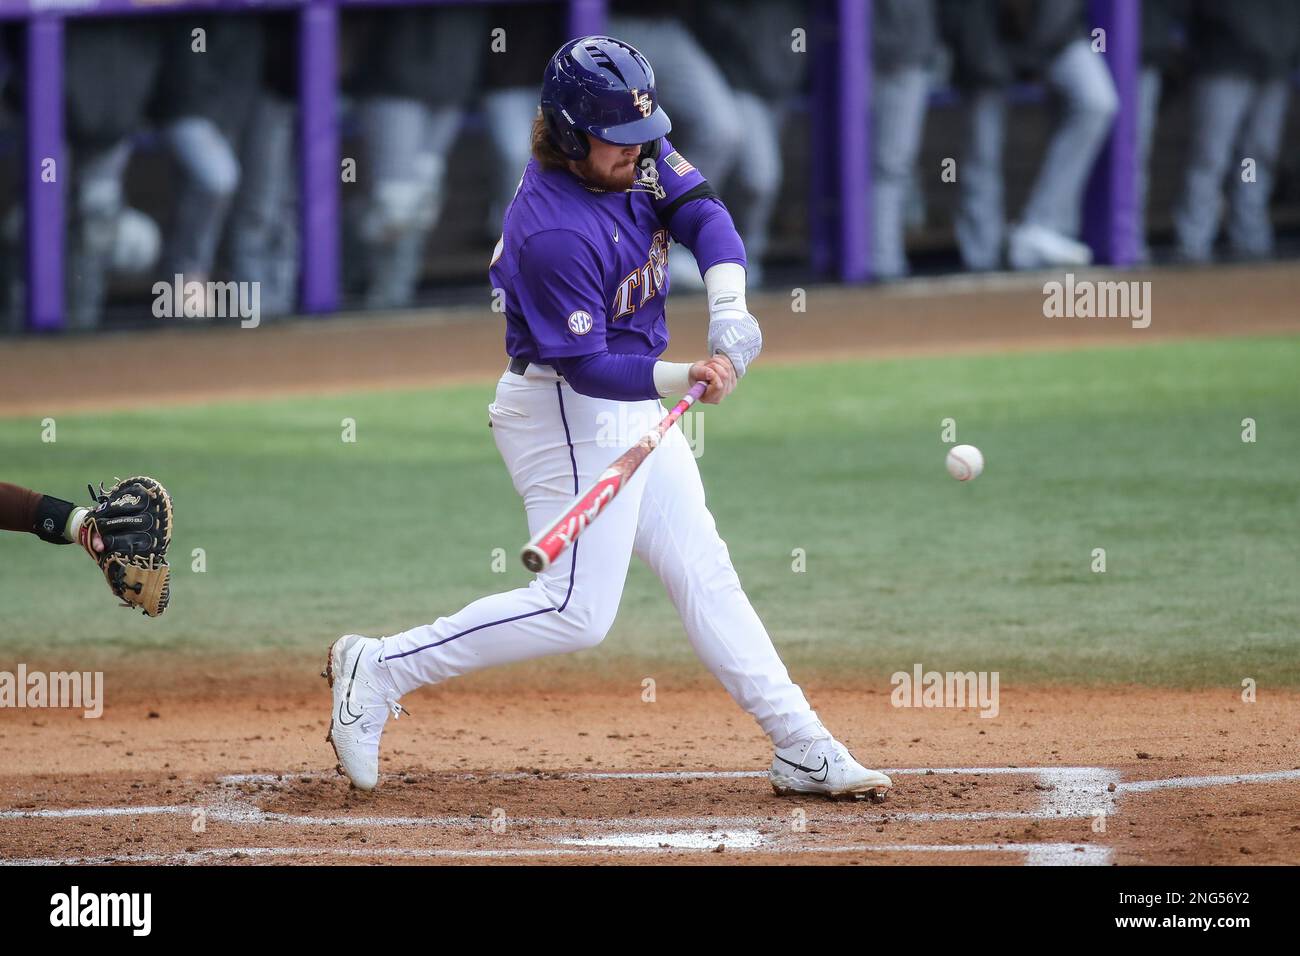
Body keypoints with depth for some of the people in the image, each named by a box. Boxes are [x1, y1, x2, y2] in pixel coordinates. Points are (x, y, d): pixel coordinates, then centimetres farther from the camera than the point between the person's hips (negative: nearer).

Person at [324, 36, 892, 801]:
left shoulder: (638, 154, -4)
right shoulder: (554, 233, -29)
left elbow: (704, 215, -10)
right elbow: (589, 369, -27)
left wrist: (729, 314, -27)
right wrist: (683, 378, -40)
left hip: (633, 404, 9)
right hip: (568, 412, -9)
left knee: (704, 572, 11)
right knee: (578, 610, -10)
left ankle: (804, 751, 14)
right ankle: (379, 670, -2)